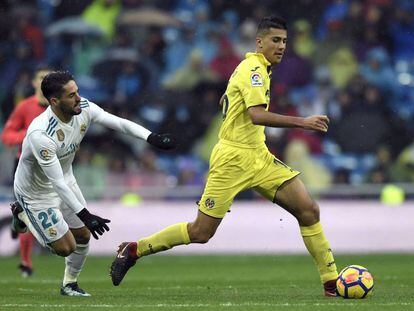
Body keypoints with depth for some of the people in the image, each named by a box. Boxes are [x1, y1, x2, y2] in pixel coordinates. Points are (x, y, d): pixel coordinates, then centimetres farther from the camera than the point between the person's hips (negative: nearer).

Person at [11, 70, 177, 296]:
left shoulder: (84, 109, -19)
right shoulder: (40, 134, -39)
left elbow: (118, 123, -16)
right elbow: (57, 183, -36)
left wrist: (152, 137, -31)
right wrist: (84, 215, -36)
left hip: (65, 181, 7)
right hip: (36, 191, -7)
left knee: (83, 236, 9)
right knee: (65, 247, -2)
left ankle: (69, 283, 34)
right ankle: (23, 213, 20)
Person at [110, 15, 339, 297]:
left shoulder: (255, 67, 16)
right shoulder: (254, 69, -14)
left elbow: (225, 101, 30)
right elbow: (257, 115, -29)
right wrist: (301, 122, -31)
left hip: (258, 157, 9)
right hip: (233, 159, -9)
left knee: (309, 210, -4)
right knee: (201, 232, -5)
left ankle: (332, 281, -1)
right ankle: (134, 250, 11)